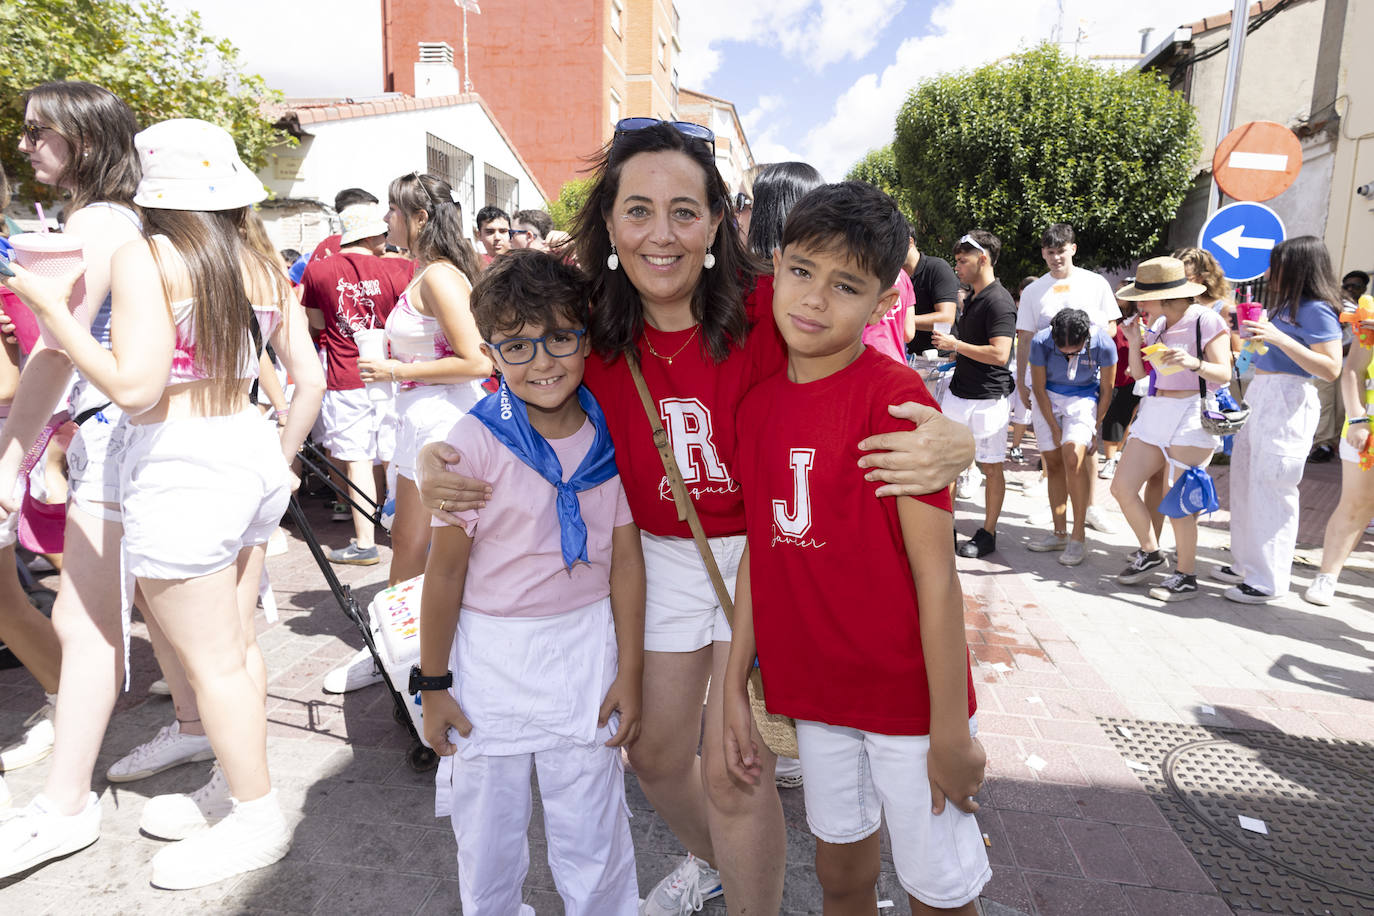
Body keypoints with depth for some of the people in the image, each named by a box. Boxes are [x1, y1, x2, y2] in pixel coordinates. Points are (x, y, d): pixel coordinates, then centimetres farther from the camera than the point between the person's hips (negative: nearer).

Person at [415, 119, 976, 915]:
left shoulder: (765, 313, -20)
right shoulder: (592, 330, -8)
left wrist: (949, 439, -39)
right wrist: (441, 468, -17)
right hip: (660, 556, 5)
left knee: (732, 770, -1)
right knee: (655, 752, 19)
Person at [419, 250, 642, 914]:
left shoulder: (610, 436, -5)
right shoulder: (476, 441, -14)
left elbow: (626, 560, 1)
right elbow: (445, 570, -8)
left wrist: (629, 672, 3)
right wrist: (434, 685, -2)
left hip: (586, 646, 2)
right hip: (489, 653, -1)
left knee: (593, 835, 14)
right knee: (488, 832, 17)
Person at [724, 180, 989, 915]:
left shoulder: (895, 395, -17)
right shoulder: (759, 403, 0)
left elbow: (935, 574, -17)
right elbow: (758, 552, 5)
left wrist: (951, 730, -14)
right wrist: (735, 687, 6)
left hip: (907, 694, -5)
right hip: (817, 691, 5)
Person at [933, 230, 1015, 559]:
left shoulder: (998, 302, -16)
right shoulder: (972, 299, 13)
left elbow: (999, 354, -26)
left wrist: (954, 344, -18)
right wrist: (951, 347, 9)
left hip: (988, 399, -9)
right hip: (959, 393, 9)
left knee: (990, 468, 4)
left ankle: (988, 534, 16)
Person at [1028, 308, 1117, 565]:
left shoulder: (1103, 344, -23)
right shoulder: (1041, 341, -23)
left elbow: (1106, 390, -7)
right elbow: (1039, 388, -10)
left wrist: (1094, 429, -3)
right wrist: (1055, 429, -7)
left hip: (1083, 398, -2)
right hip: (1048, 398, 2)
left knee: (1073, 460, -19)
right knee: (1053, 464, 2)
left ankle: (1078, 536, -12)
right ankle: (1059, 532, 12)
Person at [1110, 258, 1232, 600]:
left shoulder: (1206, 321, -7)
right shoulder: (1154, 322, 11)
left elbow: (1224, 374, -10)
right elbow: (1138, 374, 13)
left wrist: (1194, 363, -29)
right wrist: (1134, 341, -2)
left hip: (1191, 415, -7)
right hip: (1154, 414, 7)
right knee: (1122, 486, 2)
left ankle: (1186, 577, 10)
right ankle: (1150, 553, 23)